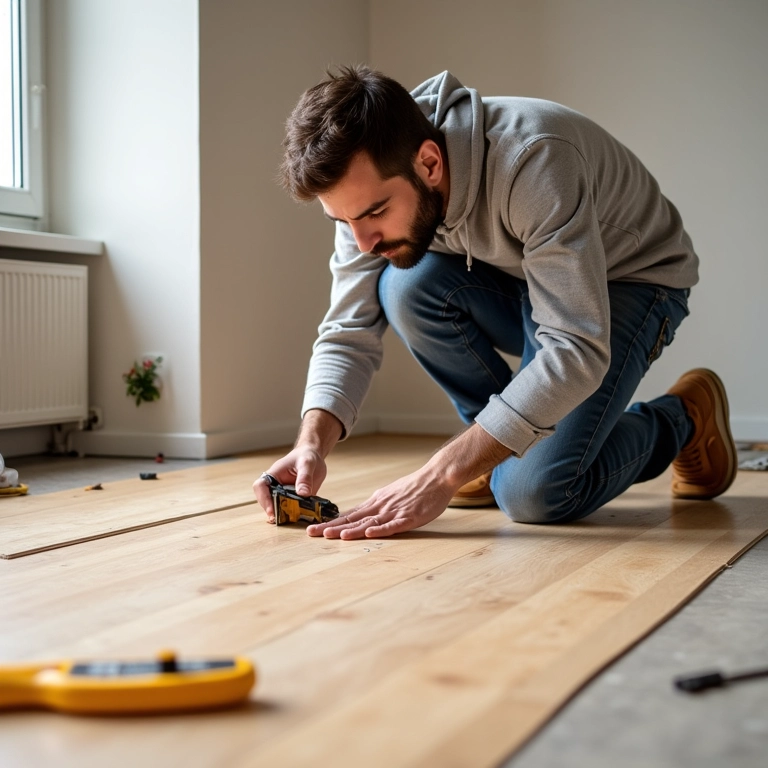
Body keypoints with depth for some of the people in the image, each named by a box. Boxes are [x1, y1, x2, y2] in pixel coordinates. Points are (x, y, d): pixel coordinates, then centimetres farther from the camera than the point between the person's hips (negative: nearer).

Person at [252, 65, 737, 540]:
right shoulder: (370, 184, -18)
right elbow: (348, 336, -13)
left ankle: (683, 419, 7)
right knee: (408, 286, -26)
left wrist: (439, 477, -43)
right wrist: (312, 445, -32)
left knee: (536, 494, -23)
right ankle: (501, 443, -2)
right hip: (522, 282, 6)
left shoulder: (533, 161, -38)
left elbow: (576, 351, -41)